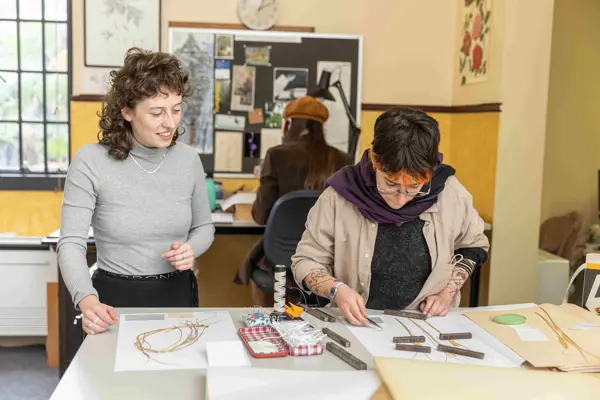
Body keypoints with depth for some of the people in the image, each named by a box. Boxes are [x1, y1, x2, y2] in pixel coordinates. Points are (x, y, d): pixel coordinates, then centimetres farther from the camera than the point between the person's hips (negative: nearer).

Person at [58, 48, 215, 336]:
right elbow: (71, 243, -17)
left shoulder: (188, 158, -4)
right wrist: (86, 299, -34)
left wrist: (191, 249, -12)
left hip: (178, 293, 3)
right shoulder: (90, 161, -15)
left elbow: (204, 225, 9)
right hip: (117, 297, -3)